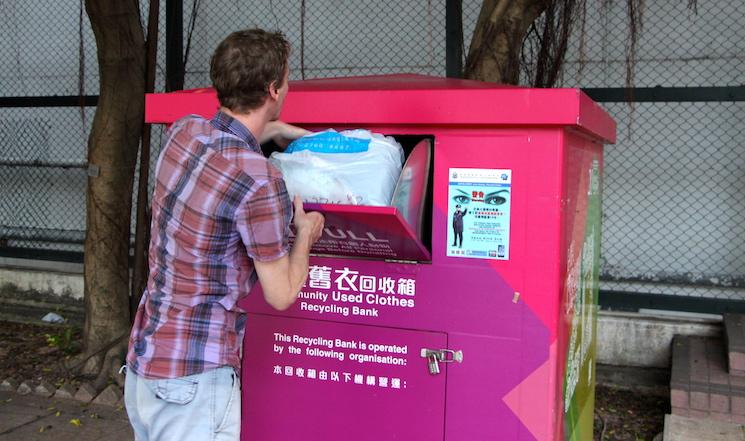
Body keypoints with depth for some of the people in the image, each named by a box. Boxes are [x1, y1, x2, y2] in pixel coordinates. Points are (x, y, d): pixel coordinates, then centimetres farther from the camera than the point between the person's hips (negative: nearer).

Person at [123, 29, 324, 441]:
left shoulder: (184, 132, -1)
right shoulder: (259, 181, -24)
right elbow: (281, 294, -12)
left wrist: (297, 132, 31)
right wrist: (305, 233, 4)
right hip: (194, 382, -8)